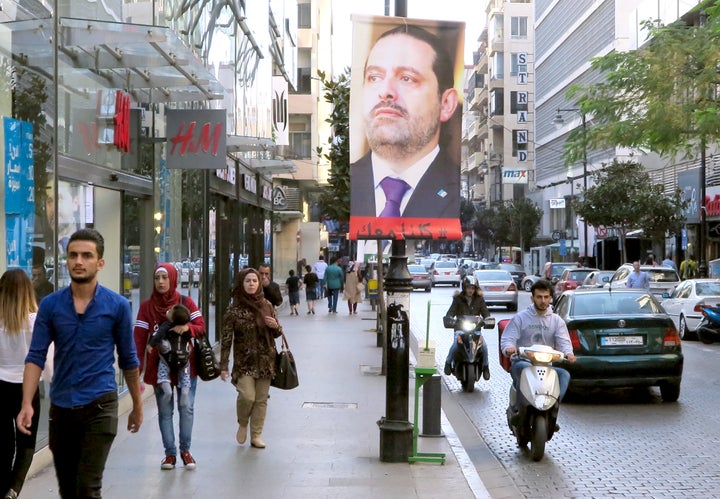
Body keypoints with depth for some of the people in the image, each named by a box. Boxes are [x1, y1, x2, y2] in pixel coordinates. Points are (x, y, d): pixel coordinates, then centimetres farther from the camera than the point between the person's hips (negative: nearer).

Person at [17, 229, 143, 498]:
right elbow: (36, 356, -2)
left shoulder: (117, 305, -3)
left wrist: (137, 407, 11)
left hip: (99, 405, -3)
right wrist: (27, 404, -14)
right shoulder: (50, 305, 1)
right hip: (60, 406, 3)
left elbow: (128, 360, 5)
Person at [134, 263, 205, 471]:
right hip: (159, 366, 0)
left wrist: (187, 327, -26)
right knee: (164, 411, 5)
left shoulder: (186, 302, 1)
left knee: (186, 407, -1)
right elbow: (139, 338, -6)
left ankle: (185, 450, 13)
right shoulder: (146, 306, -1)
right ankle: (170, 453, 14)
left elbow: (201, 328, -2)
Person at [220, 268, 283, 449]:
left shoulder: (266, 306, 4)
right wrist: (223, 366, -8)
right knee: (247, 396, -15)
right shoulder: (233, 310, -6)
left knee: (261, 399, 5)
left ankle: (256, 435, 17)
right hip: (244, 362, -3)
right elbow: (226, 340, -5)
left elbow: (277, 333, 14)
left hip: (265, 361, 3)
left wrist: (275, 326, -10)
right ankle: (242, 424, 14)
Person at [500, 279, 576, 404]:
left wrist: (568, 353, -20)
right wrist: (508, 348, -25)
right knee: (522, 368, -38)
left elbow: (564, 341, 4)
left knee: (564, 374, -27)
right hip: (522, 362, -3)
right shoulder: (520, 318, 8)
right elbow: (507, 339, 0)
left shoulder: (557, 320, 15)